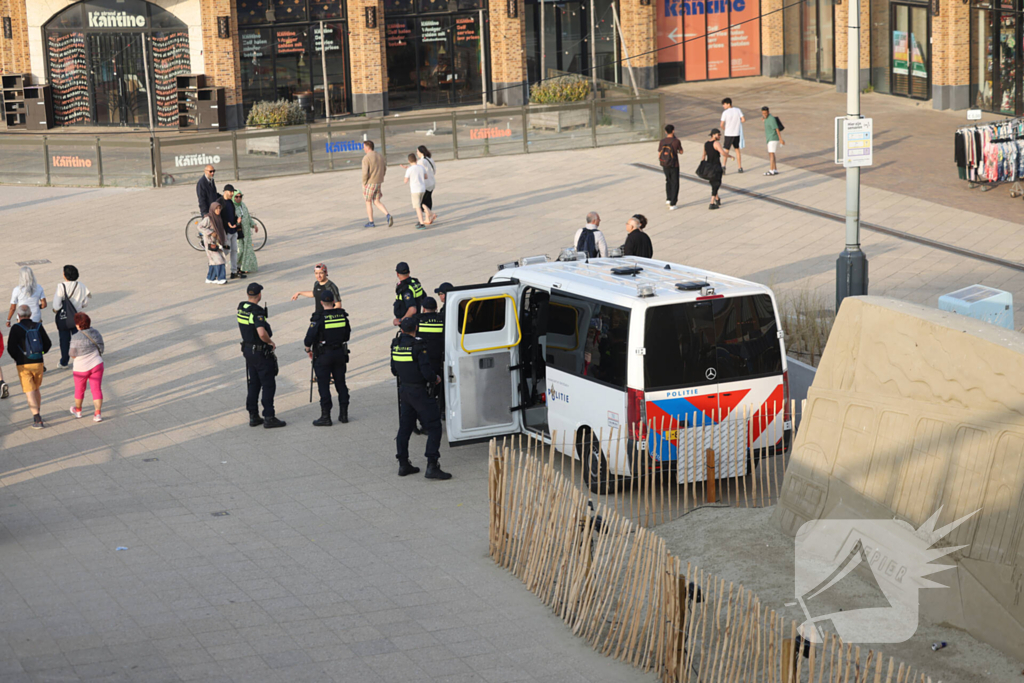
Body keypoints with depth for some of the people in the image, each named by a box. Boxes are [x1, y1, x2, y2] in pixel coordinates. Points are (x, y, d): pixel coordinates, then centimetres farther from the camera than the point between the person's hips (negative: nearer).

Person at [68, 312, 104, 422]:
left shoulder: (77, 338, -22)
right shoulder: (96, 332, -5)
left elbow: (73, 355, -13)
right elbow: (101, 349, 4)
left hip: (82, 368, -3)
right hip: (97, 364, 3)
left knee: (79, 389, 18)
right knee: (96, 389, 7)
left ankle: (78, 410, 37)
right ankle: (98, 413, -1)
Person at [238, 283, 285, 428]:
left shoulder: (241, 308, 3)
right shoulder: (257, 312, -24)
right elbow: (262, 333, -36)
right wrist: (270, 342, -18)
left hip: (248, 349, 8)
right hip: (261, 352, -8)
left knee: (253, 384, 15)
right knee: (268, 385, 1)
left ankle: (253, 416, 19)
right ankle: (269, 418, 2)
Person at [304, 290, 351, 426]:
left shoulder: (319, 318, -17)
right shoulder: (342, 315, -2)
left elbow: (309, 338, -15)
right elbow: (347, 334, 10)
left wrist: (308, 349, 4)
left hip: (323, 355, -5)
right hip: (340, 353, 5)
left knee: (324, 386, 1)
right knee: (341, 383, 13)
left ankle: (325, 417, 3)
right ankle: (343, 414, 18)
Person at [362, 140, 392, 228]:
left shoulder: (366, 158, -18)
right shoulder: (379, 156, 6)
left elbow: (365, 173, -23)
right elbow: (384, 169, 14)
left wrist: (364, 183, -9)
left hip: (369, 183, -7)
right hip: (378, 183, 7)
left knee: (368, 202, 11)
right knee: (377, 202, 13)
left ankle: (371, 222, 19)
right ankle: (388, 216, -9)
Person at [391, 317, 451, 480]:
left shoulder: (396, 345, 4)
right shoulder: (418, 347, -18)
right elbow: (427, 373, -21)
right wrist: (436, 378, 0)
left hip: (404, 390, 7)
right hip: (418, 392, -7)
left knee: (405, 427, 17)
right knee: (434, 427, -5)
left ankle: (403, 465, 22)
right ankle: (432, 466, -13)